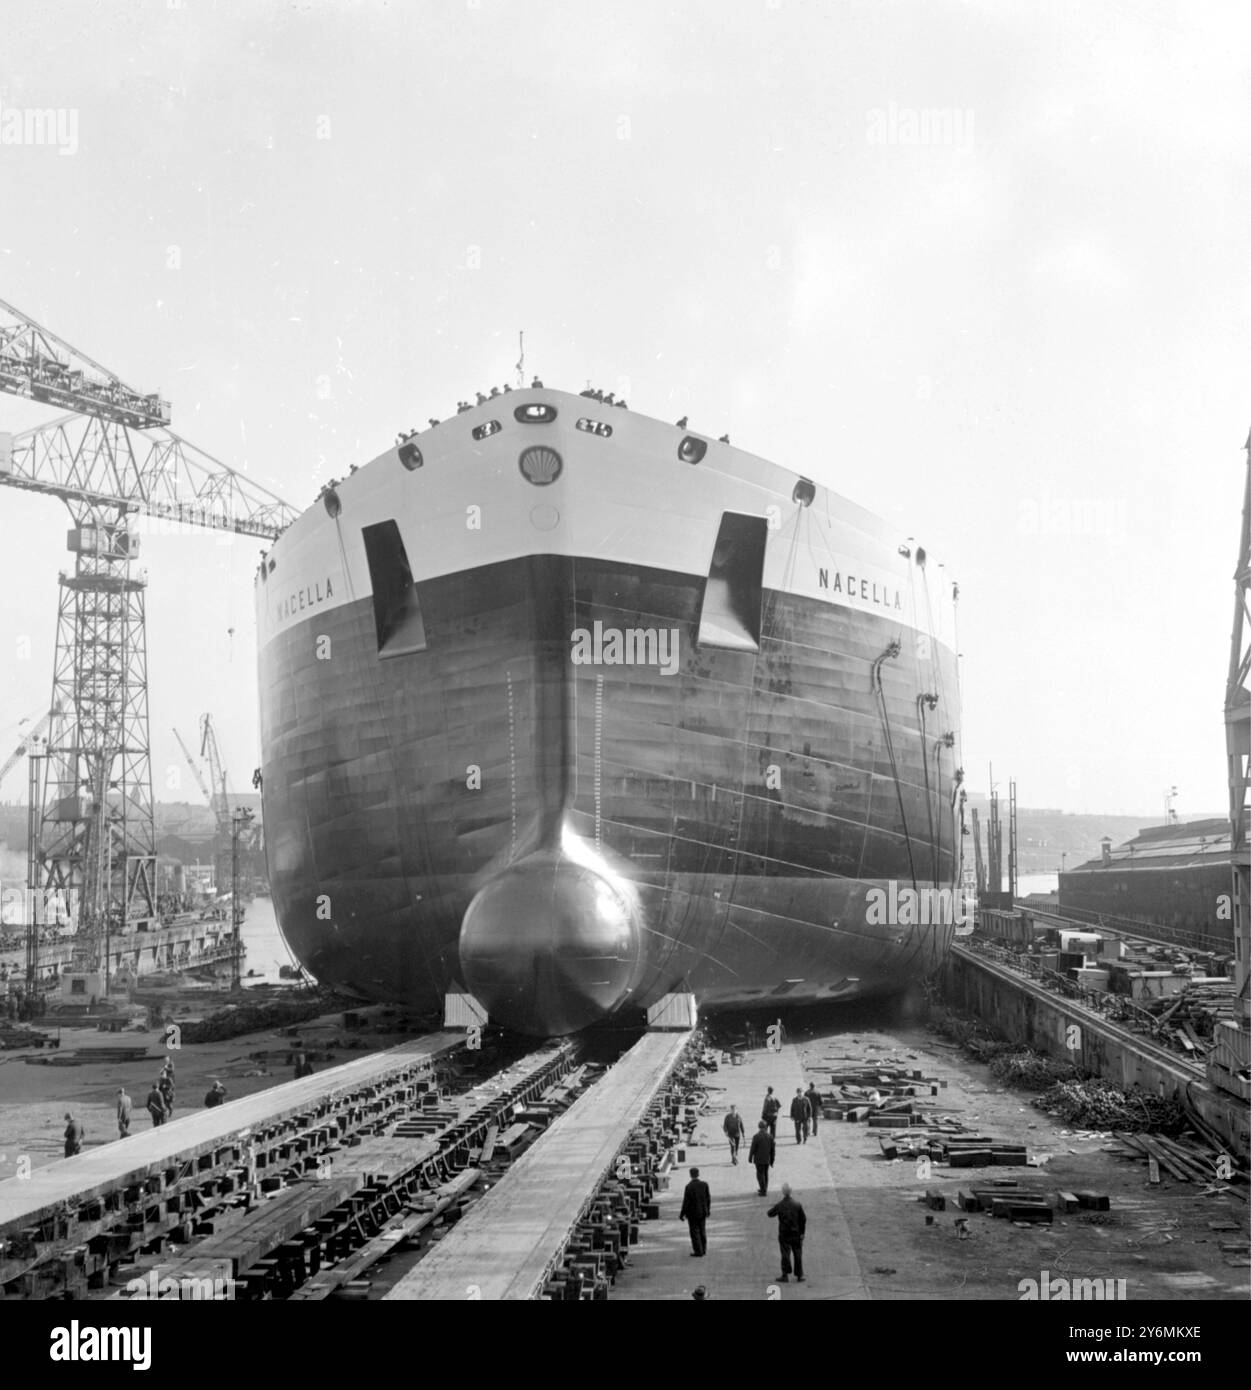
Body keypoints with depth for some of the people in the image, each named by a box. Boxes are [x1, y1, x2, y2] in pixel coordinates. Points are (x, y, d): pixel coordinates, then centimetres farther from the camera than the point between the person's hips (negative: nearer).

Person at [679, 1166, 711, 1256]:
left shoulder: (689, 1186, -18)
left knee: (695, 1232, 4)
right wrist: (708, 1210, 17)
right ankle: (703, 1250, 22)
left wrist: (682, 1214, -7)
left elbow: (686, 1202, -16)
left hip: (692, 1213, -5)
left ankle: (698, 1251, 5)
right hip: (703, 1212, 5)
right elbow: (708, 1198, 2)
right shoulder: (704, 1185, -5)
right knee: (702, 1231, 16)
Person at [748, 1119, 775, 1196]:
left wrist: (750, 1158, 2)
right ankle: (764, 1189, 30)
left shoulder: (756, 1137, -19)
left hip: (759, 1159, -5)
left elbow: (752, 1149, -13)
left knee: (760, 1175, 5)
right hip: (767, 1159, 5)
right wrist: (772, 1160, 10)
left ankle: (763, 1191, 5)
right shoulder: (770, 1136, -6)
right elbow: (772, 1150, 0)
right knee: (765, 1174, 19)